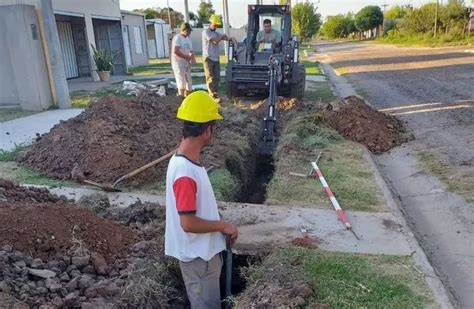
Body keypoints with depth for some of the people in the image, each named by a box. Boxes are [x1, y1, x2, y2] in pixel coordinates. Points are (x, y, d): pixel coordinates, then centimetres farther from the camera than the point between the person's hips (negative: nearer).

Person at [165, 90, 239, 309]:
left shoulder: (185, 160, 0)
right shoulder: (185, 172, -30)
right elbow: (188, 223, -28)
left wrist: (219, 225, 10)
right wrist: (222, 226, -16)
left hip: (203, 251, 9)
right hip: (197, 255, -9)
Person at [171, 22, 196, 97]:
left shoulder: (187, 39, 18)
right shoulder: (177, 38, -9)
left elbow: (191, 51, 21)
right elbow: (175, 51, -21)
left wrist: (193, 58, -1)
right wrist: (187, 57, -16)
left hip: (186, 64, 8)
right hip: (178, 64, -8)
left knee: (189, 84, 8)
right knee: (182, 84, -14)